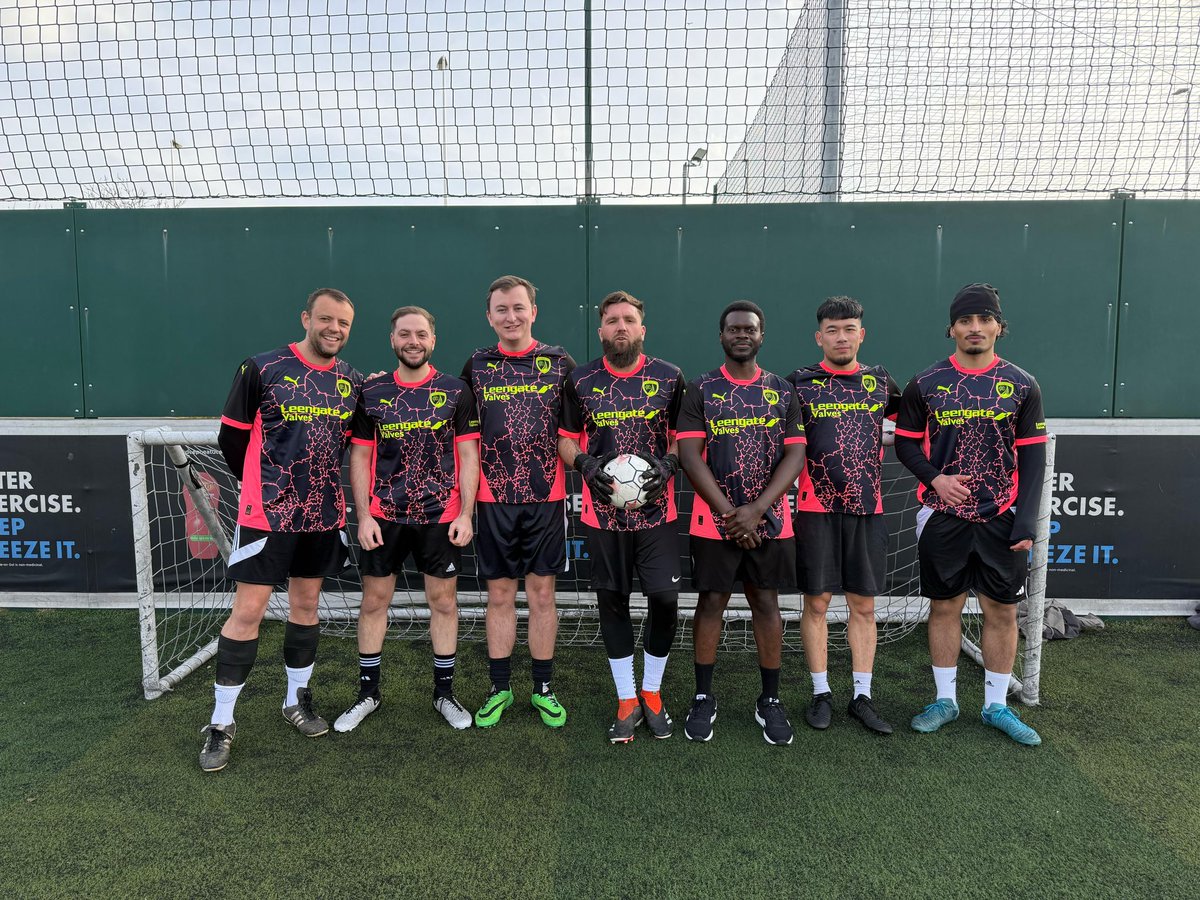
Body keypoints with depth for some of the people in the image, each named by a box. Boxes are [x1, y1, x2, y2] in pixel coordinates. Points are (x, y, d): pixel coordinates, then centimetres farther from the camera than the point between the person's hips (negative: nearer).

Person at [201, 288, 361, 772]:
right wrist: (263, 483, 7)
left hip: (324, 514, 5)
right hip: (267, 513, -4)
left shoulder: (353, 382, 5)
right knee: (247, 610, -2)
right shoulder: (262, 369, -8)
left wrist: (320, 482, 9)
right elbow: (231, 435, -1)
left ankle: (297, 700, 33)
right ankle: (221, 723, 13)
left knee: (306, 603, 15)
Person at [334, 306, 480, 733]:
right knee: (374, 601, 8)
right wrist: (363, 515, -3)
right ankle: (368, 692, 26)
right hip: (383, 518, 1)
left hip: (441, 517, -1)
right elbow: (360, 456, 4)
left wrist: (465, 514, -7)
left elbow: (468, 454, 0)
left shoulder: (456, 390, 0)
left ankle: (444, 692, 24)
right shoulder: (371, 392, 3)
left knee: (444, 602, 7)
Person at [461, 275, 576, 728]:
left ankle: (543, 689, 21)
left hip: (546, 496, -1)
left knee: (542, 593, 7)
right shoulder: (477, 365, 6)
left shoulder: (560, 363, 2)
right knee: (499, 595, 9)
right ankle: (499, 688, 23)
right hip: (494, 498, 1)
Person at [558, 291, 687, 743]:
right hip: (603, 512, 1)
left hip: (656, 510, 0)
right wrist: (584, 463, -10)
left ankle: (652, 692, 22)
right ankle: (627, 701, 23)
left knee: (665, 599, -3)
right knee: (612, 601, 7)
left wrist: (669, 463, -12)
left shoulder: (669, 377, 3)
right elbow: (566, 437, 10)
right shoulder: (581, 380, 4)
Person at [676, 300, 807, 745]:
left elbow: (795, 456, -1)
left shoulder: (783, 391, 6)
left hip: (769, 520, 2)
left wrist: (756, 510, -13)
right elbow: (689, 455, -7)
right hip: (713, 519, -1)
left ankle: (770, 700, 21)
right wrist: (728, 512, -14)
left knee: (766, 604, 8)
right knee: (711, 602, 5)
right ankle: (703, 697, 18)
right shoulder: (701, 390, 1)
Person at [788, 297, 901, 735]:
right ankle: (821, 693, 19)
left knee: (864, 605, 8)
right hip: (817, 509, -3)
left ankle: (862, 697, 20)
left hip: (867, 508, 3)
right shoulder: (800, 382, -1)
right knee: (817, 603, 4)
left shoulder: (879, 380, 9)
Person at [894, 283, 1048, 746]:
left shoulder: (1022, 385, 2)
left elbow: (1032, 456, 1)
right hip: (943, 517, 0)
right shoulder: (926, 384, 0)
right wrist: (934, 477, -12)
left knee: (1002, 611, 7)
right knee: (944, 606, 8)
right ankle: (946, 699, 22)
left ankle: (996, 705, 22)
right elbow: (905, 442, 6)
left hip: (1002, 518, 1)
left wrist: (1027, 522, -7)